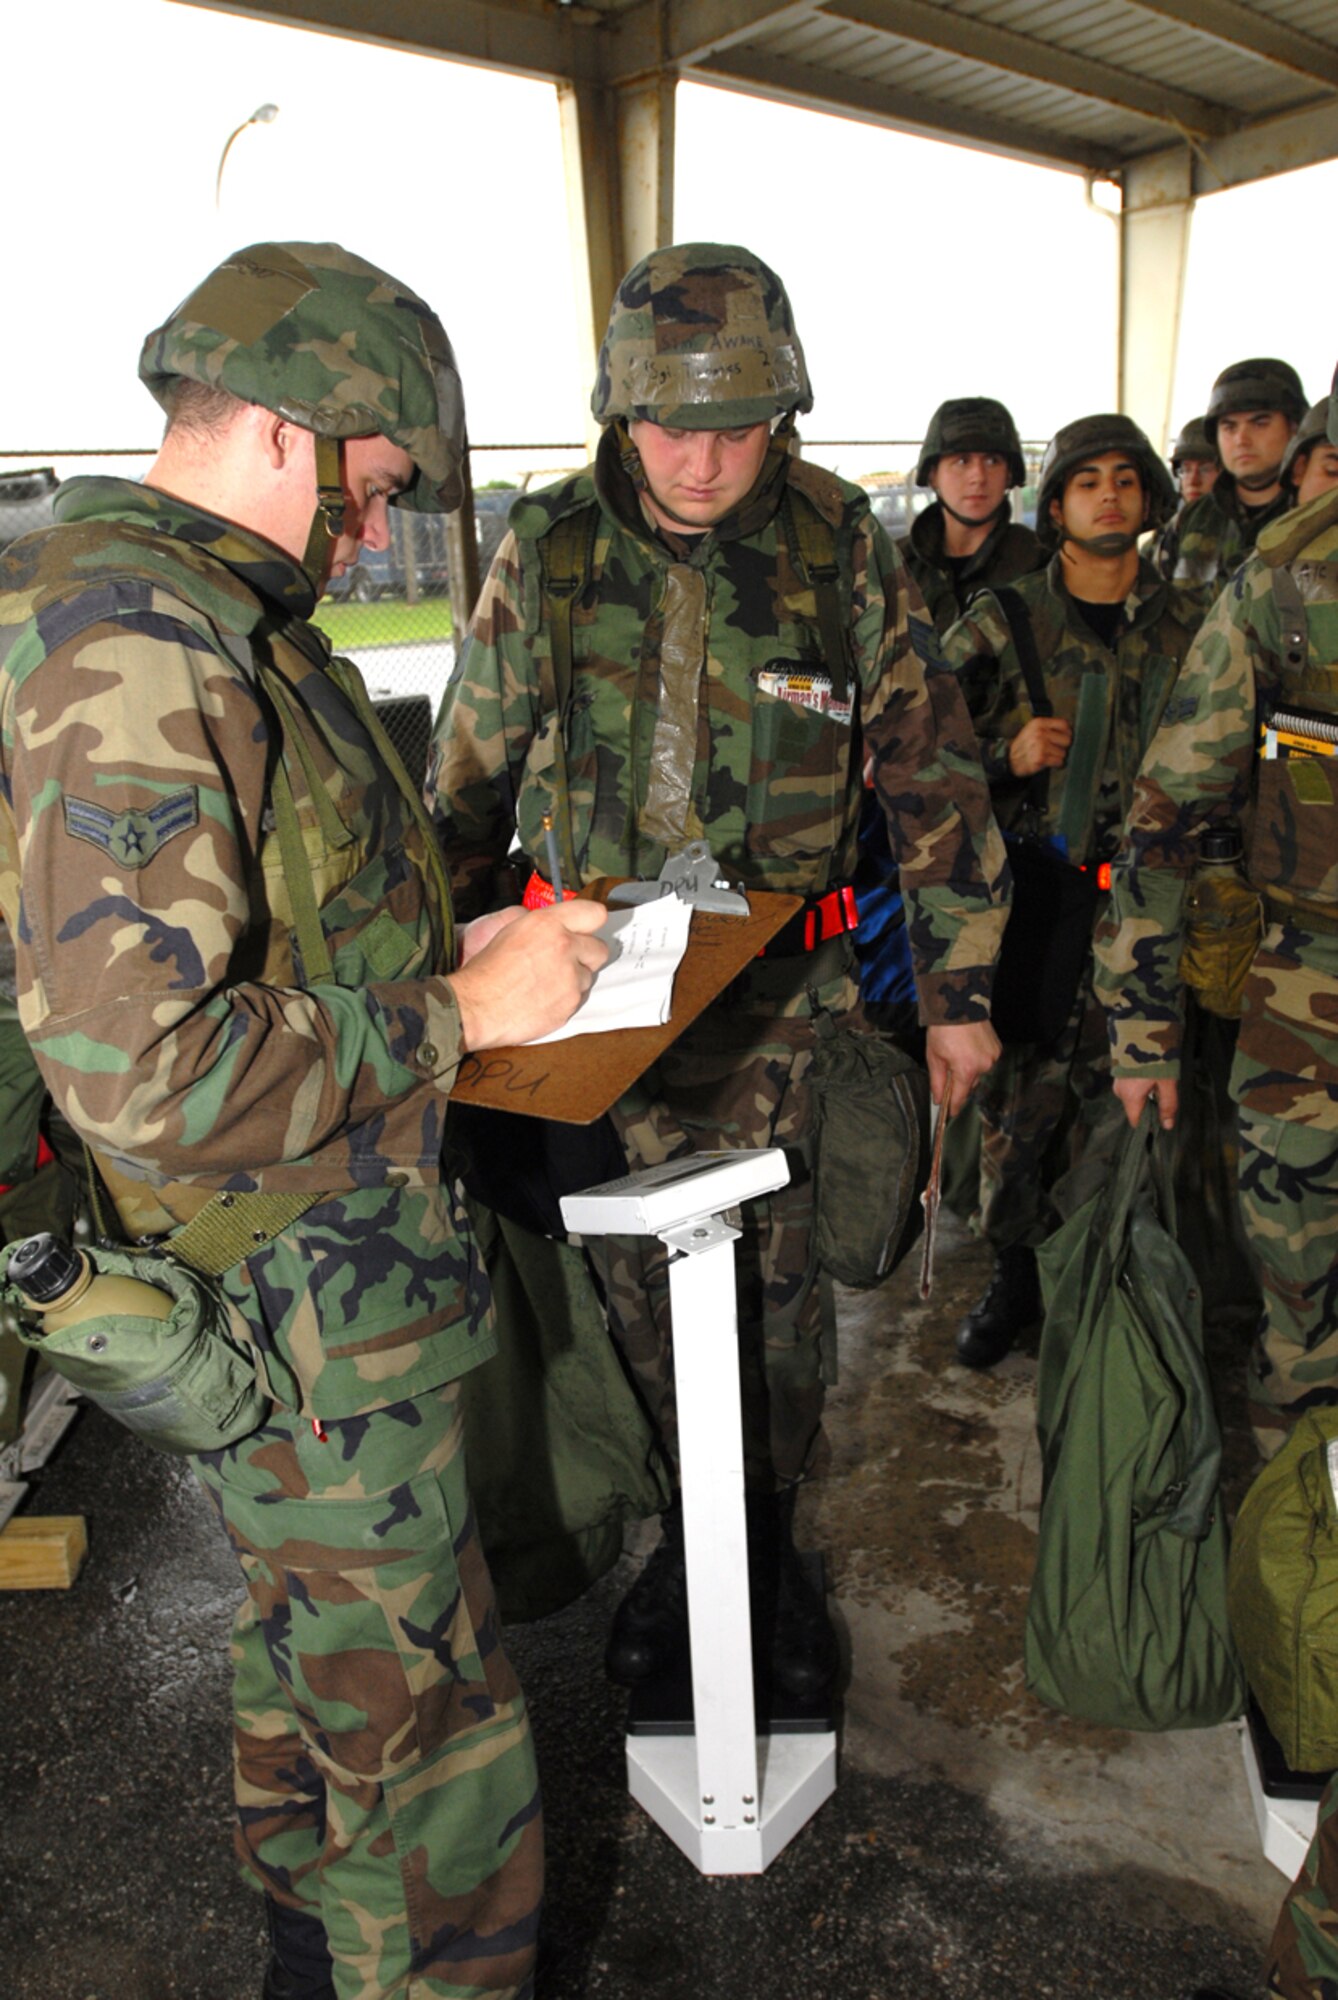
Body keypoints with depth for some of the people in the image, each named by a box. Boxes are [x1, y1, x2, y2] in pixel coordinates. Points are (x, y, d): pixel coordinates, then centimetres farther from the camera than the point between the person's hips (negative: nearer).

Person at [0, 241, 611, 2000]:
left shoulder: (200, 614, 10)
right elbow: (148, 1072, -30)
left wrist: (437, 951, 6)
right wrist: (460, 1012, -21)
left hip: (307, 1269, 11)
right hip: (296, 1303, -11)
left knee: (311, 1634, 28)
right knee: (426, 1721, 7)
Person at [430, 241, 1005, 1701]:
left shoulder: (840, 549, -4)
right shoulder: (547, 553, -3)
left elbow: (930, 770, 4)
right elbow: (468, 789, 5)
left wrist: (959, 988, 4)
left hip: (783, 1004, 0)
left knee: (779, 1296, 10)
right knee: (641, 1293, 10)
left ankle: (766, 1533, 34)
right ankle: (687, 1526, 35)